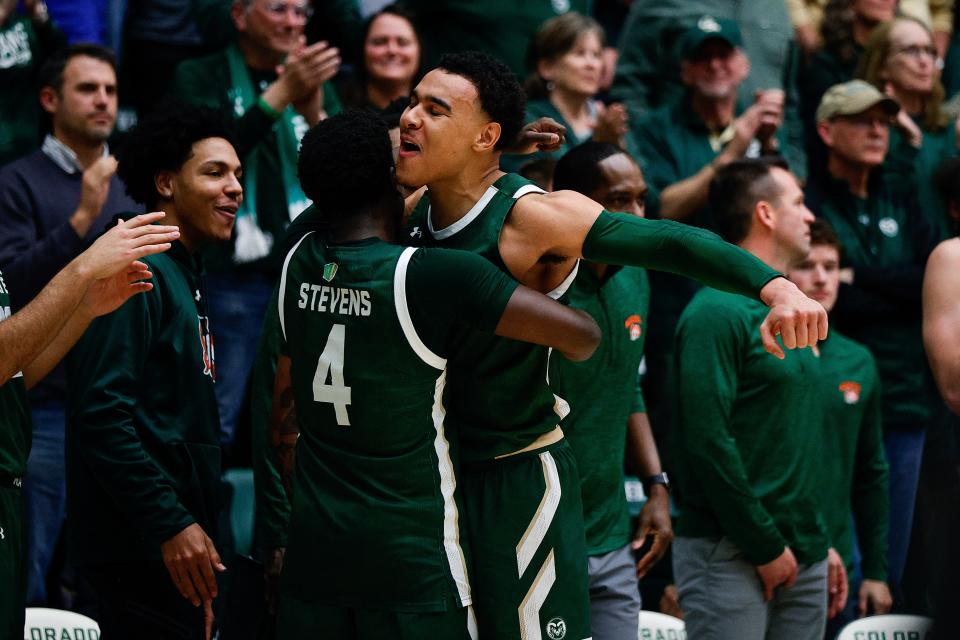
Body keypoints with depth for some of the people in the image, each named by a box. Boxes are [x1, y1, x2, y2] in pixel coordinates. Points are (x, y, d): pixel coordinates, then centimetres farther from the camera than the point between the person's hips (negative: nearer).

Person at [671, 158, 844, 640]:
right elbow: (707, 439, -18)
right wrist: (765, 546, -16)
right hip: (732, 555, -8)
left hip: (801, 555, 8)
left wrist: (819, 542, 18)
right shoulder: (718, 312, -11)